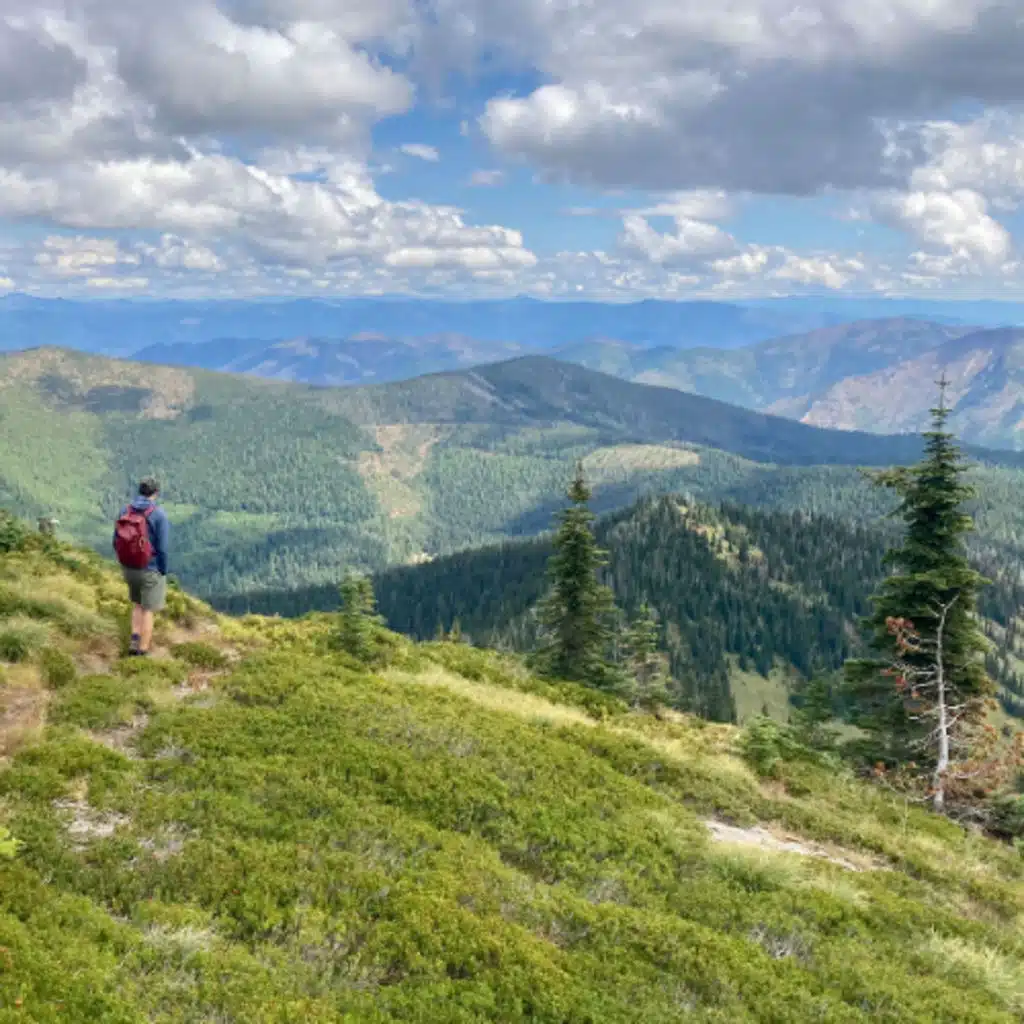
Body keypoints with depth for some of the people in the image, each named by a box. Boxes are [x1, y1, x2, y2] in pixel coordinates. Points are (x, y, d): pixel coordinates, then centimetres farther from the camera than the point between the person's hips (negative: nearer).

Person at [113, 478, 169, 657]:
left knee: (138, 605, 27)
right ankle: (142, 654, 13)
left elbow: (117, 542, 1)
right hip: (151, 571, -5)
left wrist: (125, 564, 15)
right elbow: (162, 549, -19)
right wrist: (163, 573, -6)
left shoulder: (125, 511, -3)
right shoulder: (159, 515, -19)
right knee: (148, 612, 9)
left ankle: (135, 642, 14)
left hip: (129, 568, 5)